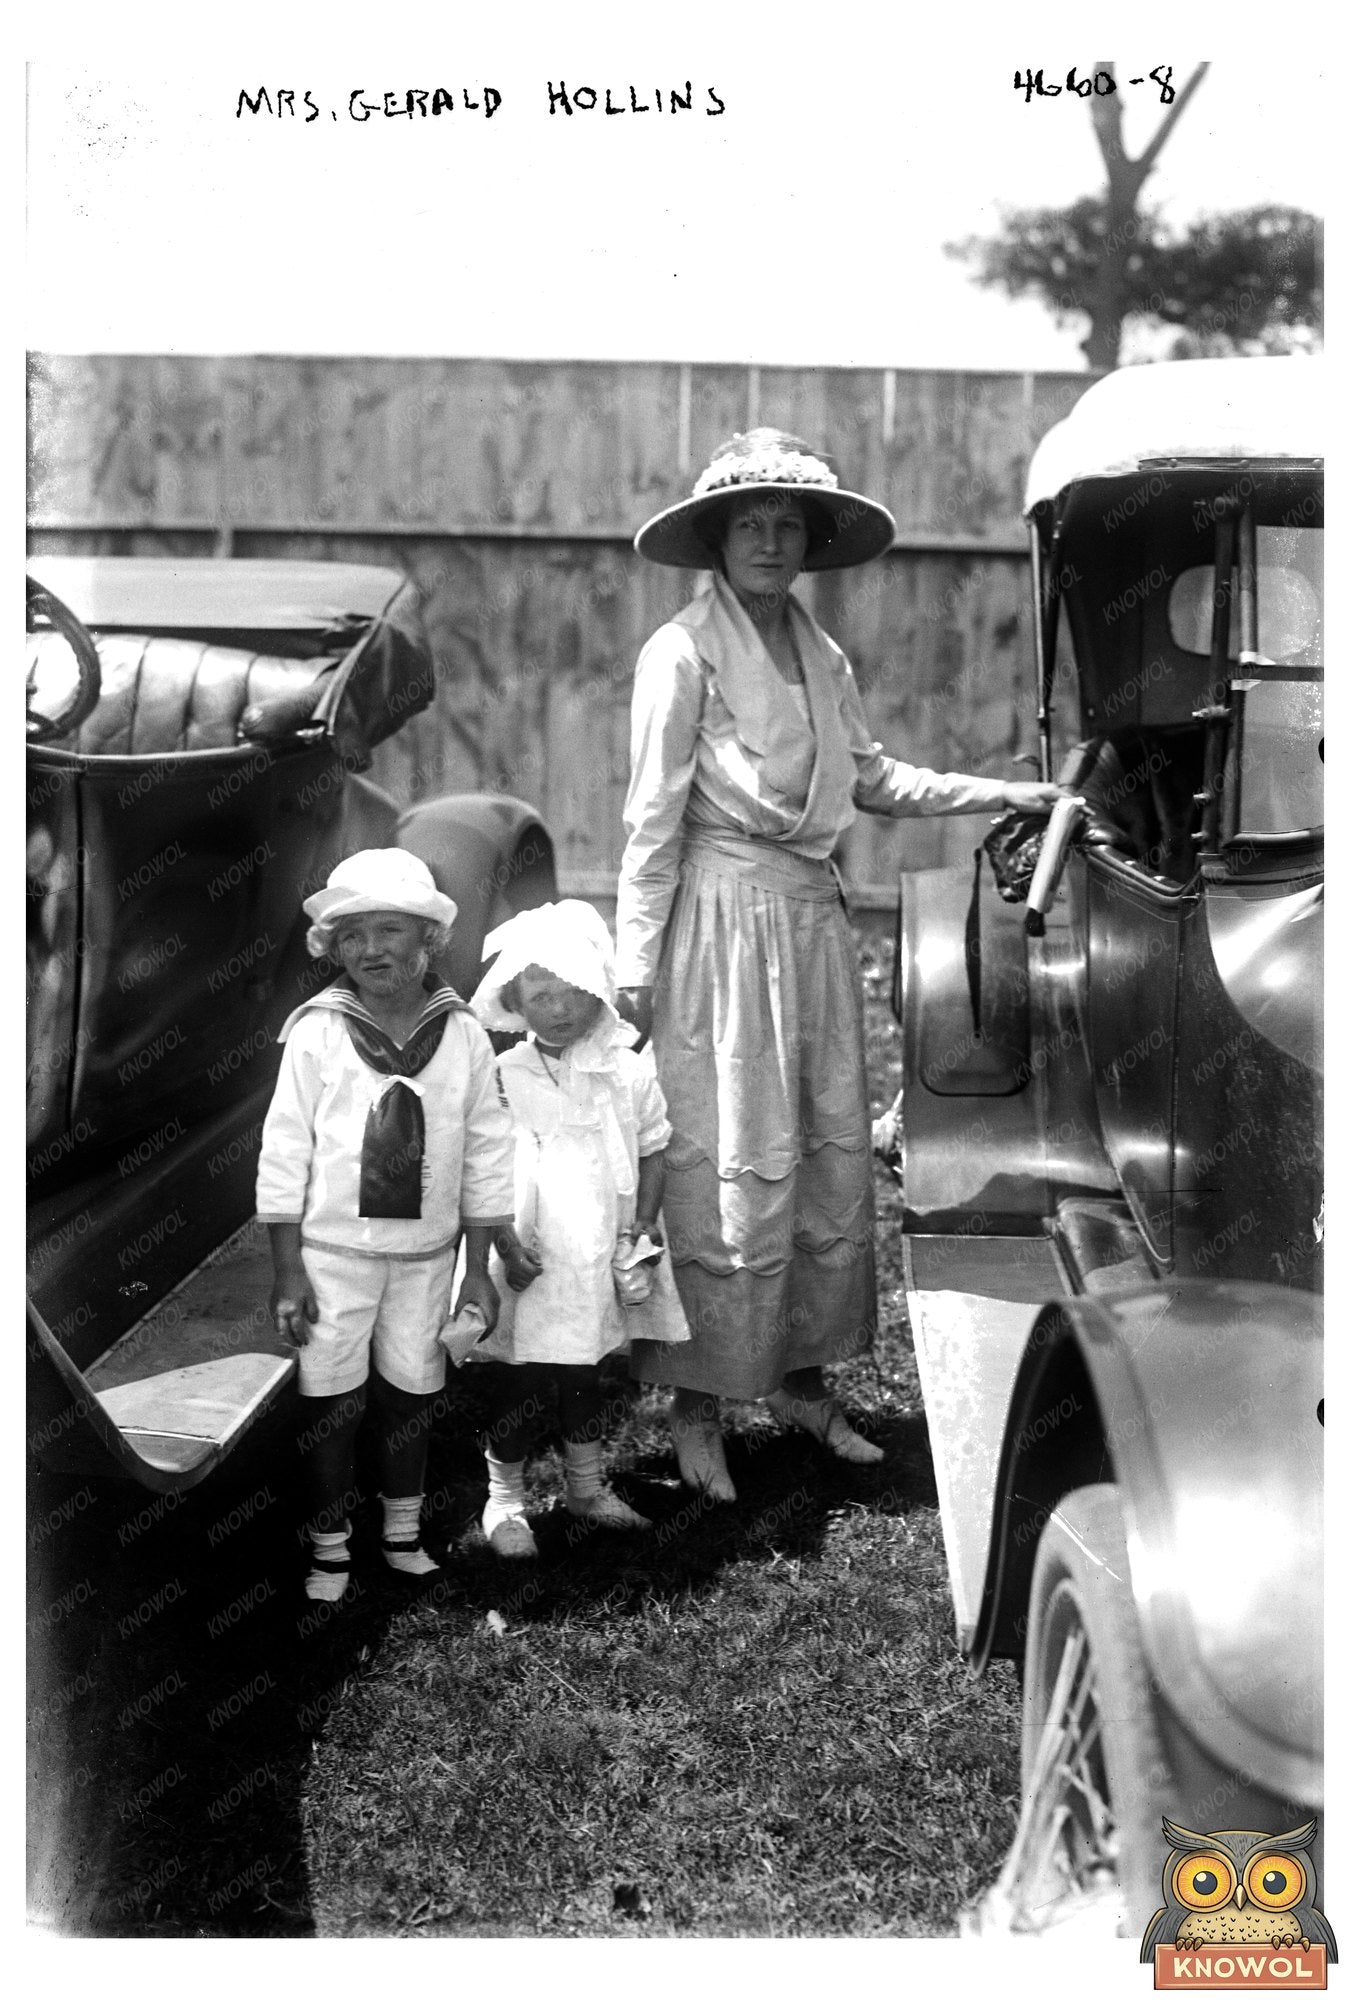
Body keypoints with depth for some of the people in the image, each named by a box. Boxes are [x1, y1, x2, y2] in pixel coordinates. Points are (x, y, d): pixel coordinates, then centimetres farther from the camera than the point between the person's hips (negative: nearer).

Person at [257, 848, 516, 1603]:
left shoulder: (464, 1035, -5)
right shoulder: (317, 1032, -10)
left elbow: (487, 1157, 0)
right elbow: (285, 1150, -7)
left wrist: (479, 1268, 0)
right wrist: (288, 1271, -8)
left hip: (426, 1251, 2)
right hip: (333, 1249, -2)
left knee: (411, 1391, 14)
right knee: (330, 1396, 6)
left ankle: (403, 1529, 32)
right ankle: (331, 1544, 23)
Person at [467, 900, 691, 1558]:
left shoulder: (628, 1070, -3)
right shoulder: (502, 1078, -9)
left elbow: (653, 1153, 5)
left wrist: (643, 1227, -5)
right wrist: (506, 1245, -14)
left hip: (599, 1256, 3)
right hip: (527, 1259, -2)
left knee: (585, 1375, 18)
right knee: (517, 1383, 6)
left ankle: (587, 1486, 36)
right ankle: (503, 1499, 22)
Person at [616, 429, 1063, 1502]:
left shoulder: (821, 656, 12)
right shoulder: (684, 653, -8)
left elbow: (875, 779, 17)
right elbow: (653, 819, -10)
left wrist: (1008, 793, 13)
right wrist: (636, 966, -11)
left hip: (814, 918, 7)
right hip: (725, 919, -7)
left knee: (836, 1157, 11)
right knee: (735, 1171, -3)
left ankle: (800, 1376, 27)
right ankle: (700, 1408, 12)